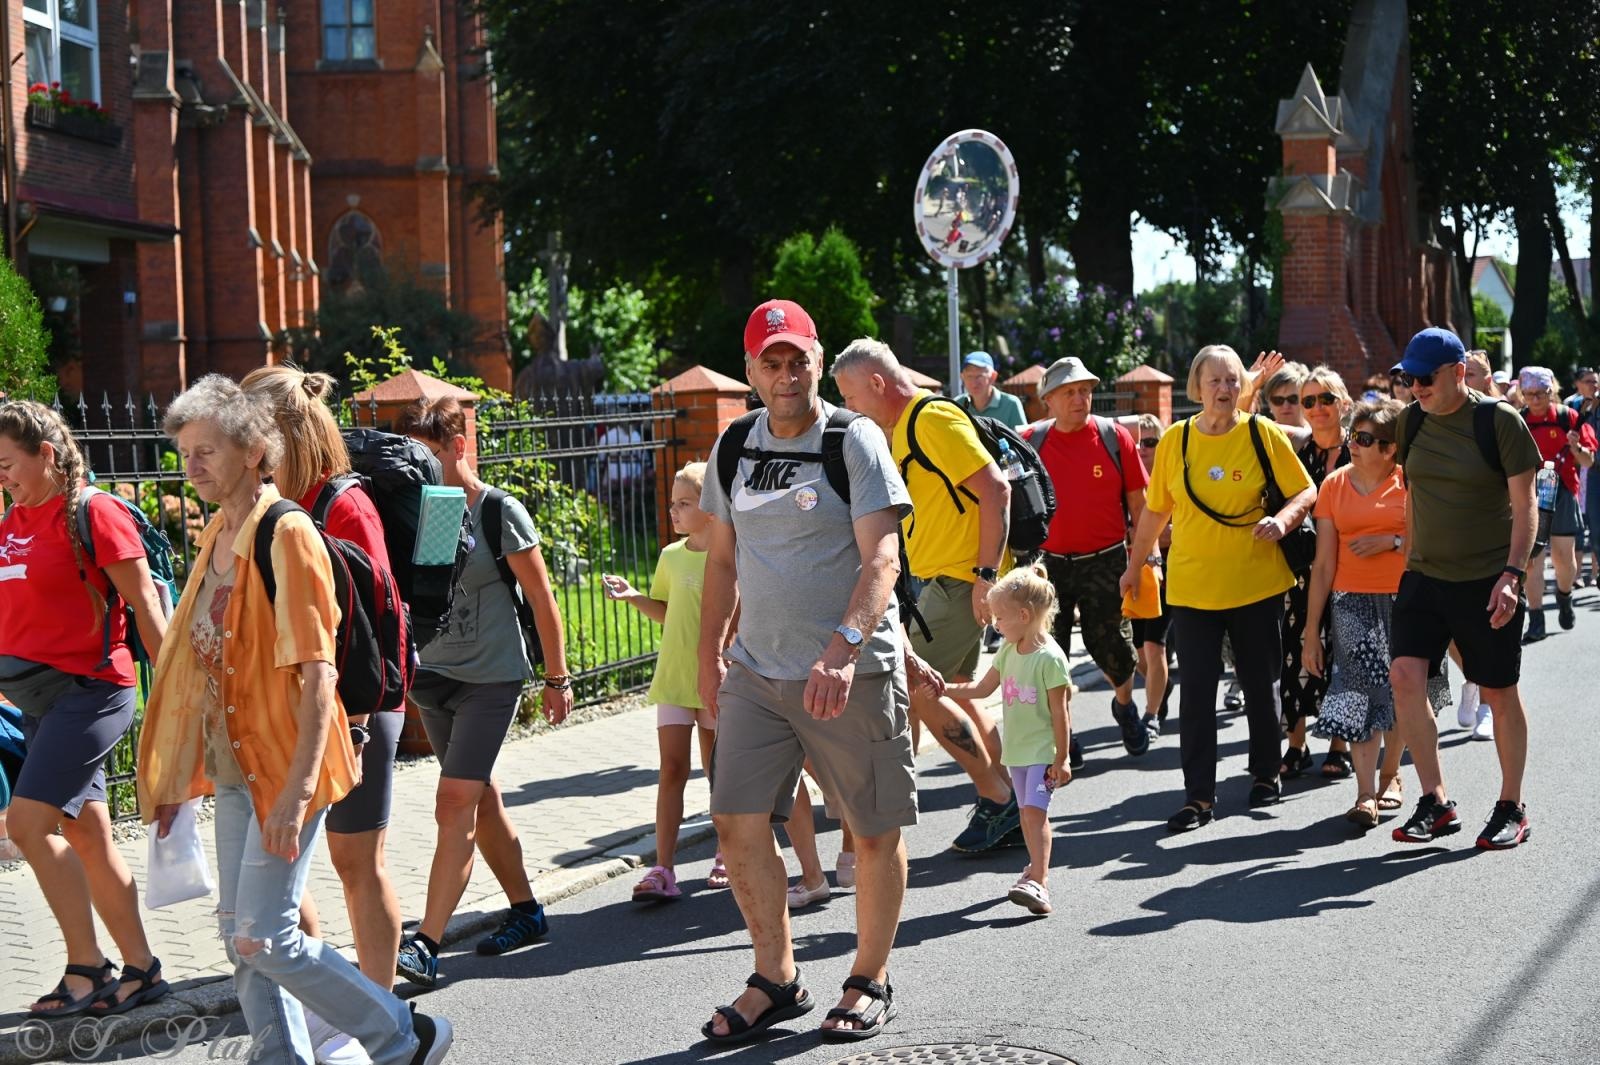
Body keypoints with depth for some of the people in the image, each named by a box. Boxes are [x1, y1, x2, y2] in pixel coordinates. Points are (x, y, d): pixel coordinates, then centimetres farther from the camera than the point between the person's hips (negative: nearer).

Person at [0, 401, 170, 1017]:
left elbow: (146, 606, -11)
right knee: (86, 837, 10)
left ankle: (87, 969, -5)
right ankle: (141, 971, 18)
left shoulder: (94, 514, -10)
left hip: (90, 689, -8)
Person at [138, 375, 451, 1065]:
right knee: (242, 937, 10)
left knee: (265, 939, -8)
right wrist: (175, 775, 17)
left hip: (282, 770, -8)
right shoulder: (217, 535, 11)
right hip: (233, 767, 8)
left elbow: (315, 670, -20)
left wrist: (299, 786, -25)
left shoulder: (286, 534, -15)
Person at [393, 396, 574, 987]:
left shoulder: (499, 512, -10)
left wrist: (556, 678, -2)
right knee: (481, 800, 14)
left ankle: (426, 944, -16)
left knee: (455, 804, -13)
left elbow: (541, 599, -5)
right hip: (433, 674, 6)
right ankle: (525, 909, 29)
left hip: (491, 678, -6)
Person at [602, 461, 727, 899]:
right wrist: (634, 597, 0)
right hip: (674, 677, 3)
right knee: (672, 768, -2)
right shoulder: (671, 557, 5)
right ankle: (663, 869, -5)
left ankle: (728, 853, 26)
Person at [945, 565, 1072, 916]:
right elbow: (982, 688, 18)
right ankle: (1037, 868, 30)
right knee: (1028, 812, 16)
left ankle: (1039, 884, -24)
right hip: (1017, 749, 8)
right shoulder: (1008, 652, 7)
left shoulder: (1050, 658, -17)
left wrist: (1061, 758, -15)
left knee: (1035, 809, -17)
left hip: (1043, 751, -8)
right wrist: (944, 688, 8)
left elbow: (1060, 712, -16)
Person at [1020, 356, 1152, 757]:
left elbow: (1138, 501, 3)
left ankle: (1124, 703, 35)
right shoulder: (1031, 442, -1)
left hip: (1106, 561, -1)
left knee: (1111, 647, 4)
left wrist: (1148, 554, 0)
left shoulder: (1114, 437, -3)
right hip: (1048, 563, 1)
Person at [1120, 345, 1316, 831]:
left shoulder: (1263, 433, -2)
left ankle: (1266, 773, 32)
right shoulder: (1175, 440, 1)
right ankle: (1199, 795, 3)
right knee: (1196, 691, -2)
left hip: (1257, 584, 0)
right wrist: (1134, 565, 17)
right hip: (1192, 586, 1)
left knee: (1260, 685, 11)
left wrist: (1282, 518, -18)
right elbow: (1155, 510, 12)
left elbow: (1306, 491, 2)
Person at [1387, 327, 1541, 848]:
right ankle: (1436, 803, -2)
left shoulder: (1500, 421, -10)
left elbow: (1525, 506, -10)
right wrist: (1411, 560, 19)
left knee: (1499, 692, 4)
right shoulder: (1413, 420, 4)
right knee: (1404, 674, -11)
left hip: (1487, 582, -4)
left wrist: (1512, 574, -18)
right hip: (1424, 576, 4)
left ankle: (1511, 809, 19)